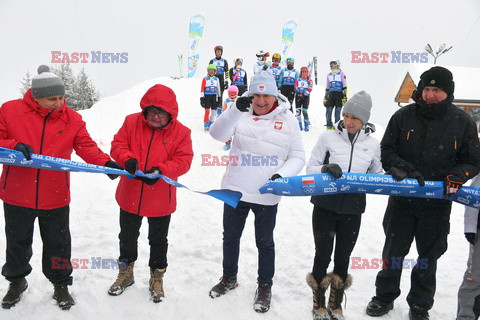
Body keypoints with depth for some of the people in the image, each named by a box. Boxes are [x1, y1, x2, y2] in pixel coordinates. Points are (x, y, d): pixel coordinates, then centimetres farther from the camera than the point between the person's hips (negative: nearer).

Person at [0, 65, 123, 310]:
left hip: (55, 197, 0)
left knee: (58, 243, 13)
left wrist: (106, 163, -22)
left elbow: (86, 147, -5)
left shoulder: (72, 119, -3)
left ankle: (60, 284, 33)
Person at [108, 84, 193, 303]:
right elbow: (118, 145, -4)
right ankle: (125, 273, 44)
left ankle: (157, 278, 37)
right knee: (127, 237, 21)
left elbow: (183, 161, -13)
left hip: (160, 200, -2)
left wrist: (160, 170, -29)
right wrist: (127, 159, -26)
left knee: (158, 241, 16)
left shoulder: (180, 132, -11)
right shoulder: (132, 122, -6)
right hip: (130, 196, 2)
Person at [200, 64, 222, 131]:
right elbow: (202, 89, -2)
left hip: (214, 96, 4)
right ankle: (206, 125, -1)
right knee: (207, 110, -8)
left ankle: (211, 123, 18)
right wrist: (202, 98, -6)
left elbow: (218, 89, 19)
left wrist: (219, 97, 18)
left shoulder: (216, 79, 11)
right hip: (207, 96, -4)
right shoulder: (205, 79, -1)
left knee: (214, 110, 5)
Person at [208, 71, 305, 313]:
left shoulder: (288, 120, -4)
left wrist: (282, 174, -17)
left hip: (267, 195, -1)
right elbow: (217, 134, -18)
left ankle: (265, 286, 35)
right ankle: (229, 278, 41)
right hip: (235, 190, 2)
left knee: (265, 242, 14)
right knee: (230, 237, 18)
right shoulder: (242, 114, -4)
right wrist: (236, 110, -32)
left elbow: (297, 157, 1)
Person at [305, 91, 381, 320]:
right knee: (323, 255, 7)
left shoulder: (372, 144, 4)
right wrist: (325, 169, -22)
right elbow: (310, 168, -1)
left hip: (352, 209, 2)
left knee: (343, 258, 12)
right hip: (325, 205, -1)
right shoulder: (328, 137, -2)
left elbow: (376, 177, 14)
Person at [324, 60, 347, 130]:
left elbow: (344, 86, -2)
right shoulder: (329, 75, 17)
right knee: (328, 110, -6)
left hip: (339, 94, -3)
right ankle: (329, 125, 5)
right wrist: (325, 97, 19)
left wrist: (345, 96, -10)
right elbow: (327, 87, 22)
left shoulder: (341, 73, 4)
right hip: (331, 94, 3)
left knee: (337, 111, -4)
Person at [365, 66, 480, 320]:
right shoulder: (403, 116, -3)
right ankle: (384, 297, 32)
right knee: (394, 251, 13)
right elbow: (386, 150, 3)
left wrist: (457, 176, -17)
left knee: (428, 256, 13)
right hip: (402, 197, 0)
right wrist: (402, 168, -16)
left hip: (438, 203, 0)